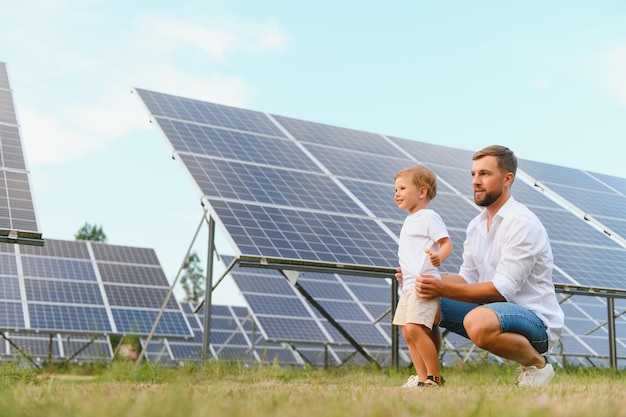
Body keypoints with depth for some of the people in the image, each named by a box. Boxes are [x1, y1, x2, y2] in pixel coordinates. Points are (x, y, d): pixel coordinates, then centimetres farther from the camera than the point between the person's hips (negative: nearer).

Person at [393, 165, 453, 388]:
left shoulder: (429, 217, -6)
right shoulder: (409, 221, 21)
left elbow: (446, 242, -15)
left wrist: (439, 256, -34)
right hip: (409, 285, 10)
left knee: (415, 328, -19)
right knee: (407, 333, 8)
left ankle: (435, 378, -9)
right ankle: (422, 378, 14)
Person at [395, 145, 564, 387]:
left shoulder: (521, 223, -17)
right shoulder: (476, 225, 10)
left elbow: (502, 290, -23)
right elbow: (468, 279, 10)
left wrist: (442, 289, -28)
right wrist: (421, 278, -6)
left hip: (536, 318, -8)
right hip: (494, 311, 8)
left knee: (479, 321, -39)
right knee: (425, 305, -3)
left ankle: (536, 365, -11)